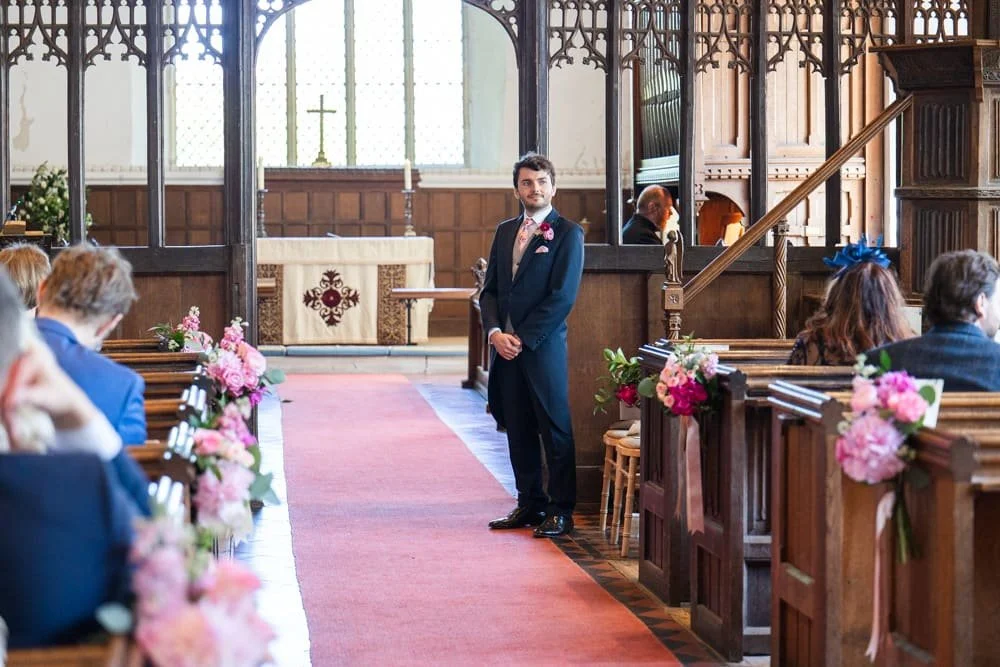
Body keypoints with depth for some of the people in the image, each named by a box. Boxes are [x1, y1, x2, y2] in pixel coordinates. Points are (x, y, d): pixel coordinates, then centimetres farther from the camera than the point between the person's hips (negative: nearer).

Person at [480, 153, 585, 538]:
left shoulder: (568, 234, -4)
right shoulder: (505, 232, 15)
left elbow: (562, 297, -11)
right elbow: (490, 290, 14)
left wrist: (523, 339, -13)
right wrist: (495, 332, -4)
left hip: (544, 347, -6)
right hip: (505, 345, 6)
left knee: (555, 431, -2)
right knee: (518, 430, 10)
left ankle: (561, 512, 3)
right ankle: (530, 504, 19)